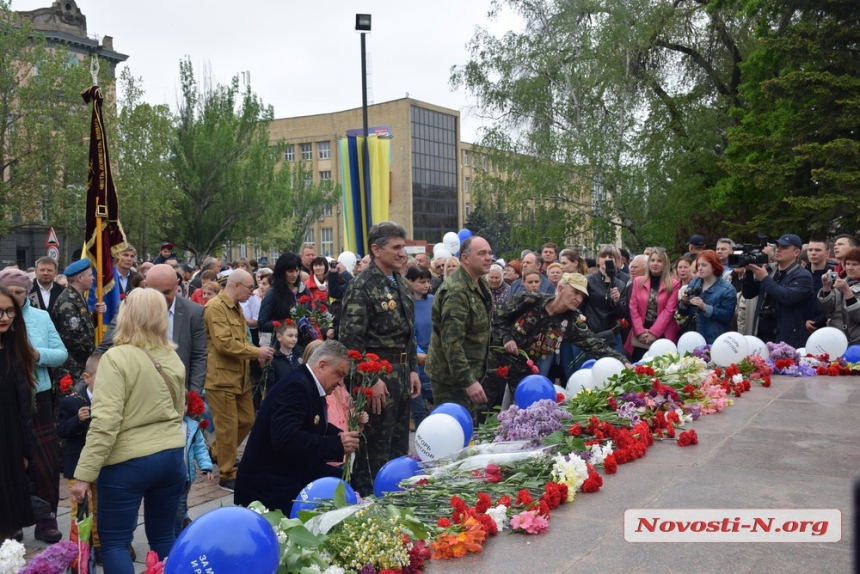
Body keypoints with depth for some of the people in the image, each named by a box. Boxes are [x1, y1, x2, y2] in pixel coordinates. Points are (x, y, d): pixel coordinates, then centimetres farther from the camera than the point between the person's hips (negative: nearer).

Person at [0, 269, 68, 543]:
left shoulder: (41, 317, 3)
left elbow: (61, 354, 2)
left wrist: (38, 354, -16)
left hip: (37, 398, 1)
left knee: (46, 461, 5)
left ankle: (46, 520, 18)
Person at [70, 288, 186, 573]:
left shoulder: (116, 358, -14)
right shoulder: (173, 358, 5)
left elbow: (105, 423, -19)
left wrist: (84, 474, -14)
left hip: (128, 461, -6)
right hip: (172, 457, 6)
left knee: (114, 542, 7)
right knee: (163, 537, 16)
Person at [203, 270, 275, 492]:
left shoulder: (237, 307, 16)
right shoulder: (215, 307, -16)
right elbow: (224, 343, -24)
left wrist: (257, 353, 2)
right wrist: (256, 352, -17)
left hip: (240, 377, 10)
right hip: (221, 378, -9)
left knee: (247, 421, 15)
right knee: (228, 428, -1)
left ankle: (219, 456, 35)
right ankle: (227, 476, 13)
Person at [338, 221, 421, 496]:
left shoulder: (400, 283, 13)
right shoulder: (362, 286, -13)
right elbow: (351, 338, -19)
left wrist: (412, 370, 14)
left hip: (402, 373, 8)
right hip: (378, 376, -8)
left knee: (399, 447, 17)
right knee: (375, 452, 0)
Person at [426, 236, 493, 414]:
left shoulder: (481, 285, 9)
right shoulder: (456, 292, -22)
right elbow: (451, 342, -28)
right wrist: (468, 381, -31)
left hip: (469, 372, 10)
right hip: (451, 377, -10)